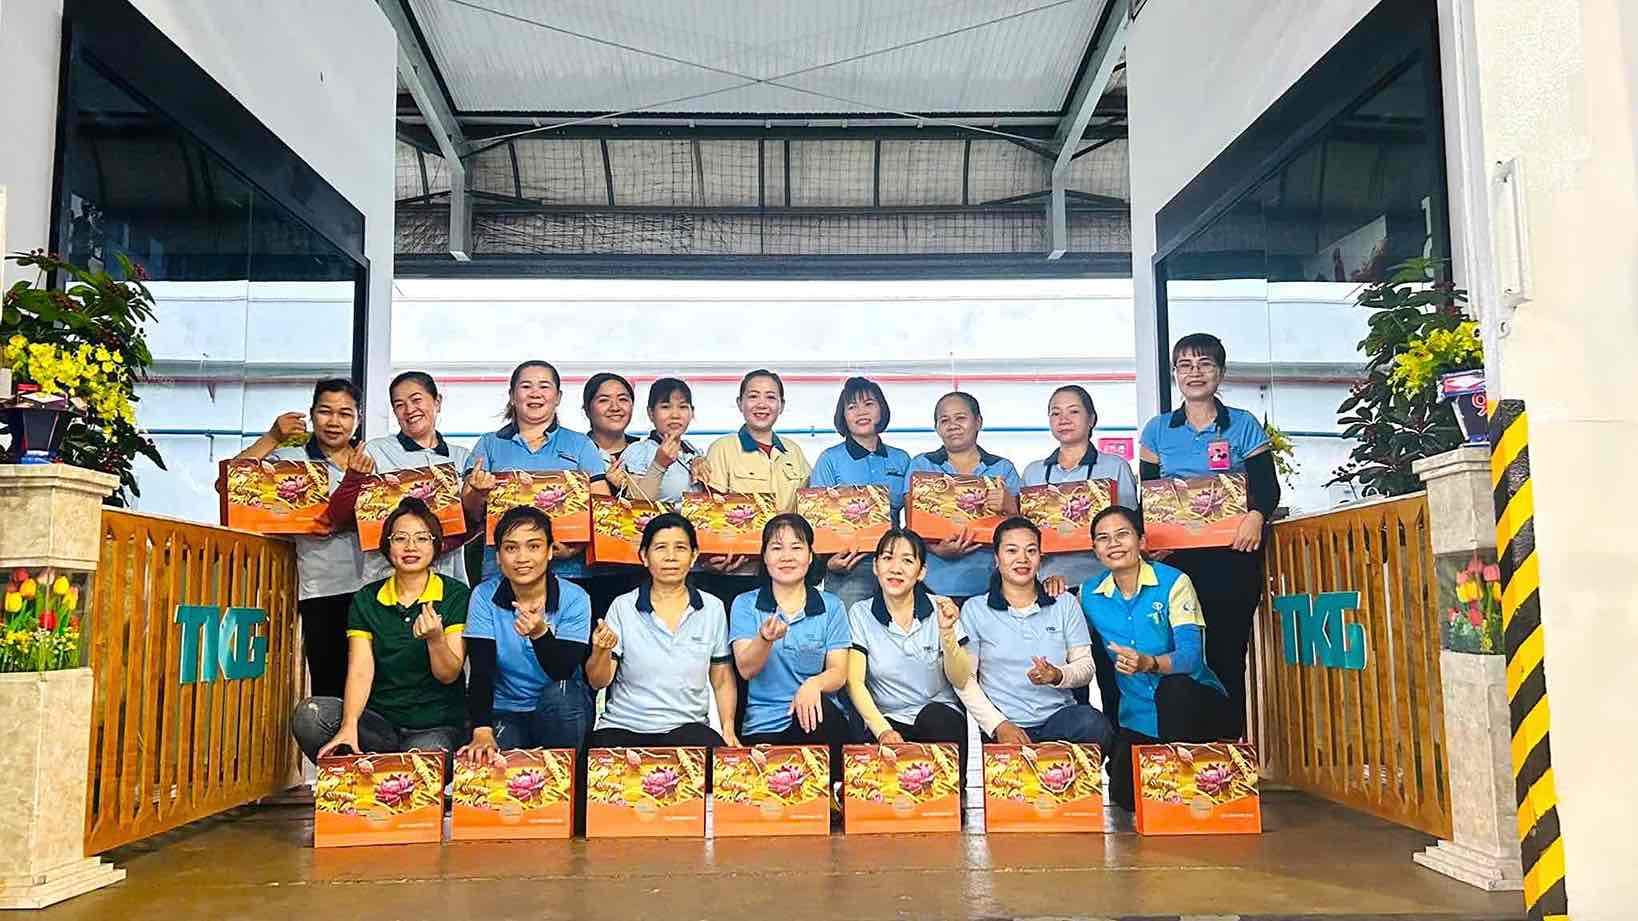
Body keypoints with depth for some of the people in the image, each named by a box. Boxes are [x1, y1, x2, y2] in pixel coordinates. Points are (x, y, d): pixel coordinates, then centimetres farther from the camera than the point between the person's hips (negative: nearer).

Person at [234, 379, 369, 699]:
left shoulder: (372, 460, 13)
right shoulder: (291, 458, 4)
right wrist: (272, 437, -8)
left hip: (373, 588, 2)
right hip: (321, 592, -2)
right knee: (330, 686, -1)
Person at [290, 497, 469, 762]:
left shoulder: (455, 595, -2)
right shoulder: (366, 599, 6)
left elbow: (449, 675, -6)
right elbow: (360, 671, -5)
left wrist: (435, 638, -27)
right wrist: (349, 726, -22)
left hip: (438, 724, -3)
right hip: (381, 720, 3)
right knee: (309, 714, -22)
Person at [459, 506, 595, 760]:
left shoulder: (574, 599, -11)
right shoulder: (485, 596, -7)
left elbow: (563, 673, -20)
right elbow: (480, 670, -14)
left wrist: (540, 632, -39)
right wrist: (481, 732, -28)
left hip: (562, 711, 1)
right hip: (505, 712, 0)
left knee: (559, 692, -33)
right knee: (487, 762, -29)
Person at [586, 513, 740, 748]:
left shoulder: (712, 609, 7)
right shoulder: (623, 607, 3)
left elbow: (723, 680, 12)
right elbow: (598, 682, 0)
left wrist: (728, 729, -2)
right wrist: (601, 651, -20)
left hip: (687, 726, 1)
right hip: (623, 726, -1)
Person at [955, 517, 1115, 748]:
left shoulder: (1065, 604, 13)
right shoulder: (974, 609, 6)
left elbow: (1085, 667, 8)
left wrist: (1058, 676, -14)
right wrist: (999, 725, -11)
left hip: (1059, 715, 3)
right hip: (1005, 727, -3)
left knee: (1094, 724, -30)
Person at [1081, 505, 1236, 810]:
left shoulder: (1174, 583, -13)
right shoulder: (1090, 596, 0)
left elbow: (1191, 655, -23)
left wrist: (1148, 663, -45)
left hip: (1193, 704, -4)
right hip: (1137, 718, 4)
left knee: (1173, 687, -36)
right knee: (1125, 795, -12)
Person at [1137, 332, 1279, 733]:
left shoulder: (1244, 426, 8)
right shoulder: (1157, 430, 13)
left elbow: (1267, 487, 3)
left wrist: (1256, 515, -19)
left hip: (1232, 555, -1)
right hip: (1175, 556, 1)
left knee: (1227, 652, -3)